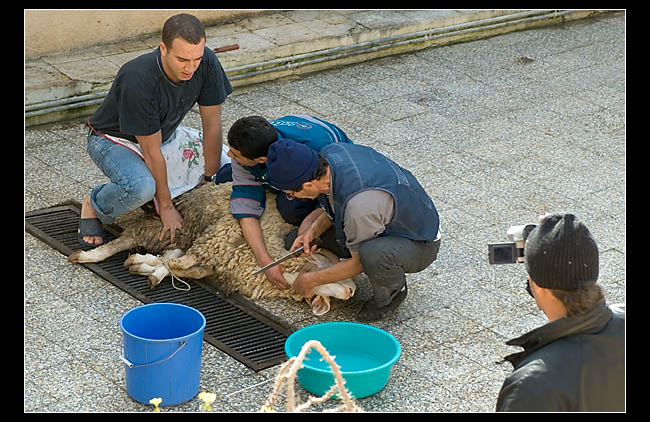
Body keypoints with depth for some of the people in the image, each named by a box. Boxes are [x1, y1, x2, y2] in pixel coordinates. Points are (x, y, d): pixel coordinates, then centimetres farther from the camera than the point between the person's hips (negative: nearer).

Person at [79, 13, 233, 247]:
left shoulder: (207, 63, -24)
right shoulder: (137, 81, -39)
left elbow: (212, 124, -14)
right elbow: (152, 152, -30)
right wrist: (166, 207, -23)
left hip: (163, 134, 6)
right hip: (114, 139, -6)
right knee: (141, 189, -36)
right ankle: (94, 206, -4)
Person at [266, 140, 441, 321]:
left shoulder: (359, 205, -39)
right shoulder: (331, 152, -17)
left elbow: (359, 261, -23)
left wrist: (310, 280, -11)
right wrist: (313, 231, -11)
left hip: (419, 243, -8)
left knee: (374, 254, -40)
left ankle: (392, 292, -7)